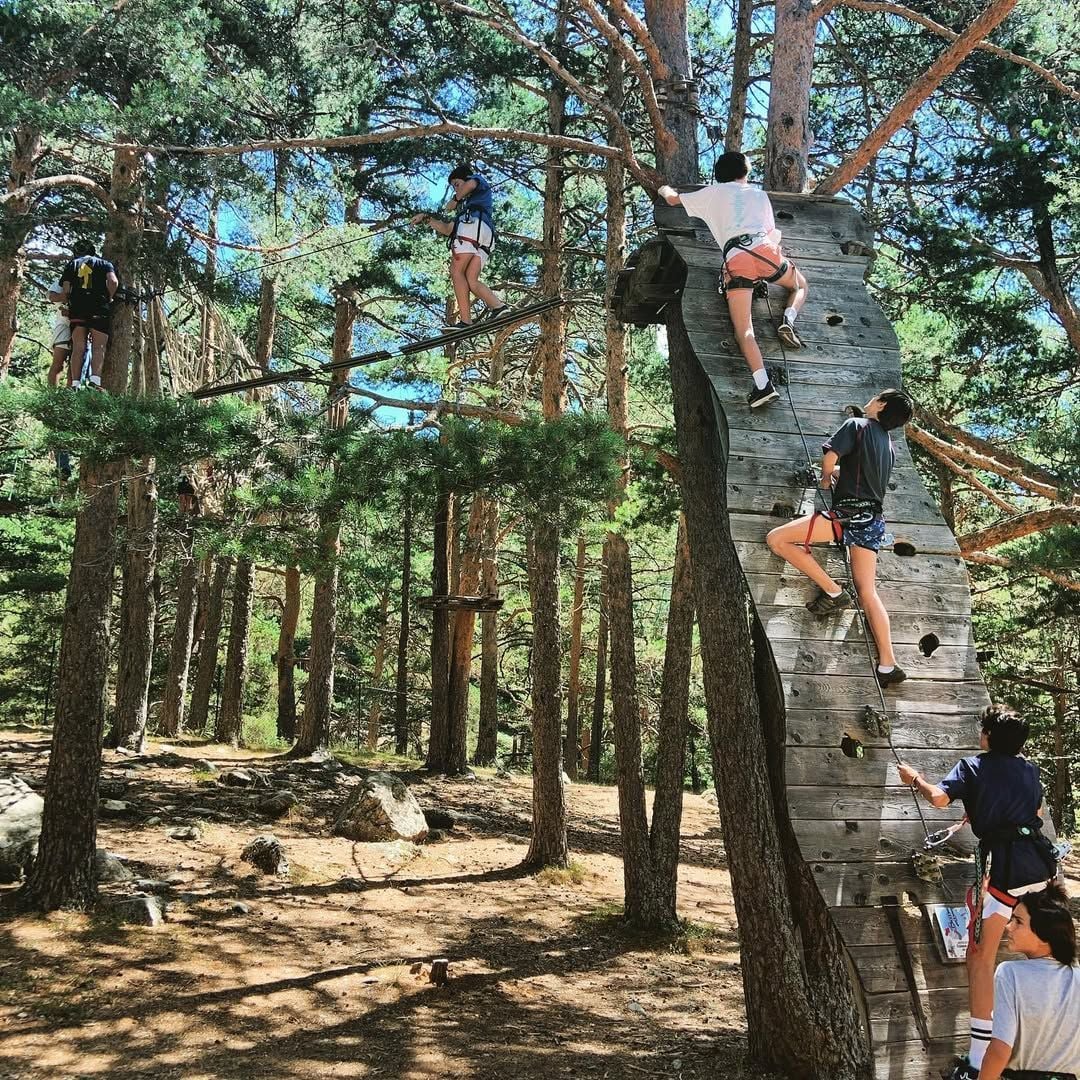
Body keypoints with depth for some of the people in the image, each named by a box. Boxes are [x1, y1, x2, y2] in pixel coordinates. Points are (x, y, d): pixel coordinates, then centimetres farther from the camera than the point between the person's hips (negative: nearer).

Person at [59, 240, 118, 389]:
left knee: (78, 348, 0)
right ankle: (95, 380, -22)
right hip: (100, 310, -2)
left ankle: (75, 384, -9)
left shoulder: (71, 265, 19)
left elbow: (66, 291, 6)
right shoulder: (103, 264, 14)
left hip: (77, 310, 2)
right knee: (98, 347, -4)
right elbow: (113, 282, -7)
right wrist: (108, 299, 7)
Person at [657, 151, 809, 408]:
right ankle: (788, 321, 1)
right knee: (800, 285, 30)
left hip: (735, 259, -1)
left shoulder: (713, 193, 24)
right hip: (764, 250, 1)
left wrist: (665, 190, 58)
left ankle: (763, 385, -27)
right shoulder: (759, 194, 26)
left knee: (744, 331, -9)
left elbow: (673, 200, 36)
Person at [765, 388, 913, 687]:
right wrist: (839, 475, 34)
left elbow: (829, 457, -10)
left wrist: (826, 478, 9)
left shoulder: (856, 425, 0)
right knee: (867, 592, 5)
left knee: (776, 539, -8)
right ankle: (888, 665, 0)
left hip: (849, 513, -8)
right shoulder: (888, 444, 22)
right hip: (873, 521, 8)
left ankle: (833, 592, -6)